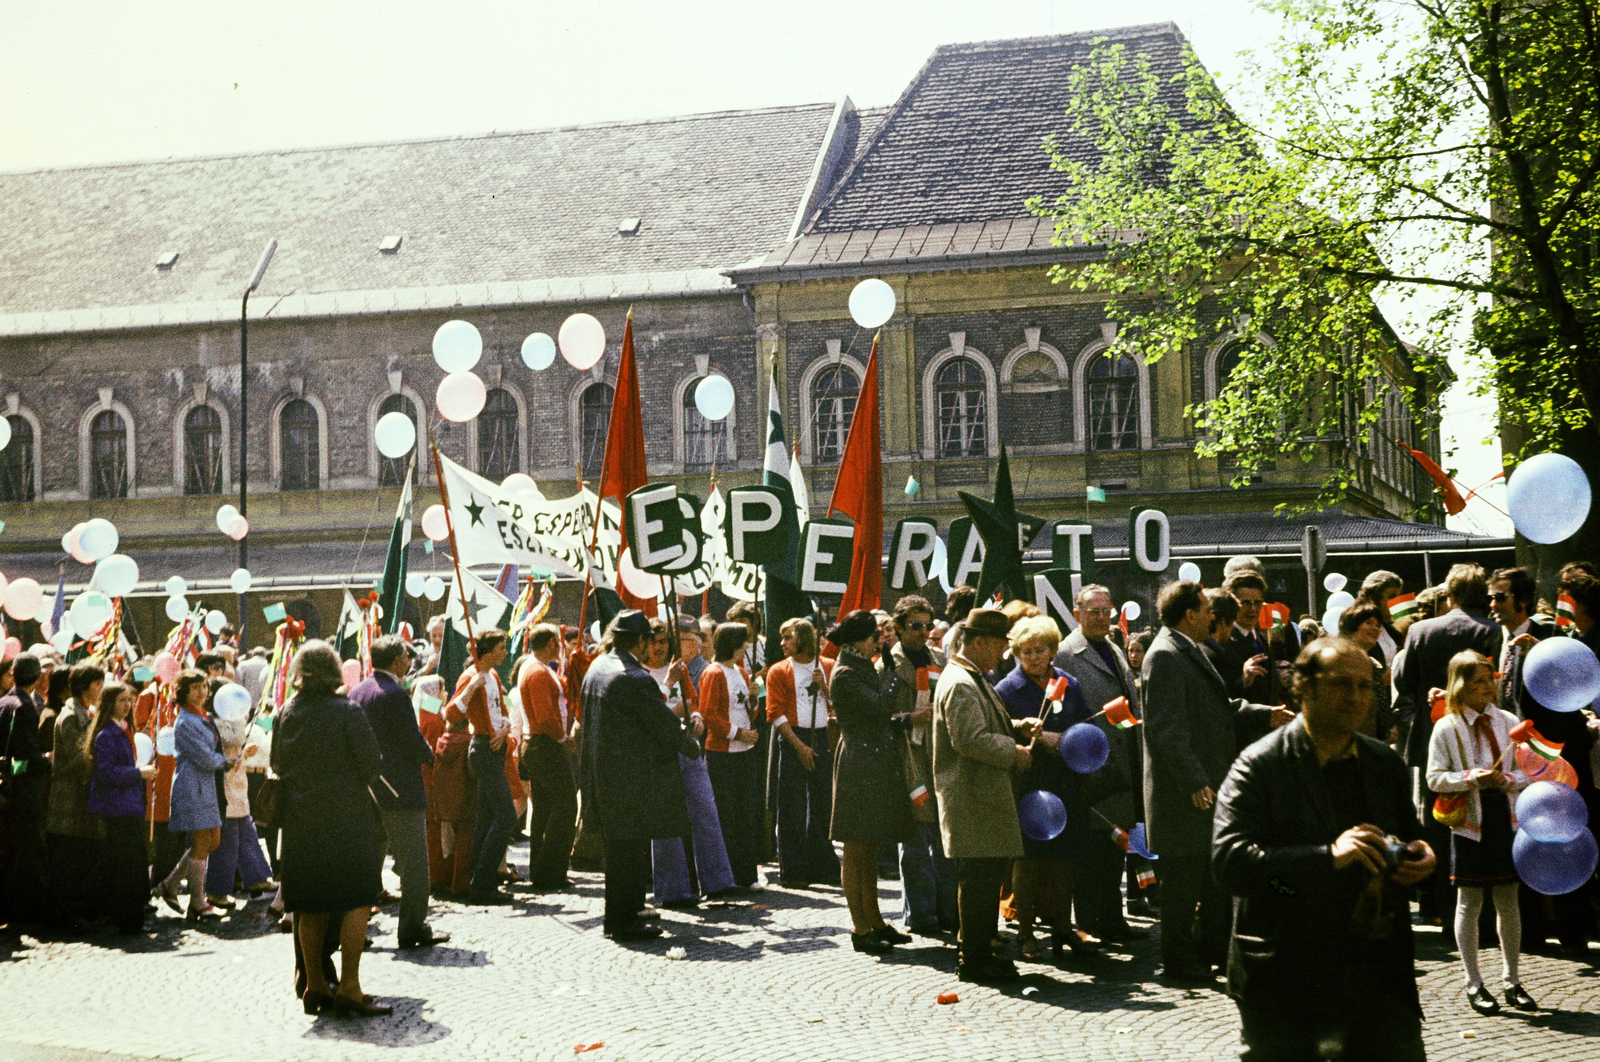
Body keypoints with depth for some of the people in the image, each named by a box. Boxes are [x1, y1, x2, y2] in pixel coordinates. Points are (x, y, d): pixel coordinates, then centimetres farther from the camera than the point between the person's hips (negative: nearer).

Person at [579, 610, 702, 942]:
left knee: (617, 846, 17)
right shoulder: (633, 677, -19)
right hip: (630, 774, -9)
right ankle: (623, 922, 3)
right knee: (629, 848, -2)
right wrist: (692, 746, 4)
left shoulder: (596, 668, 9)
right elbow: (664, 722, -14)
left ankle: (617, 918, 26)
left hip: (603, 770, 9)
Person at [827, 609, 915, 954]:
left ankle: (874, 922, 21)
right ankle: (860, 929, 2)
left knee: (869, 850, 14)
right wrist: (890, 679, -6)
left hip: (876, 764, 10)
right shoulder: (845, 674, -14)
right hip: (858, 765, -10)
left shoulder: (863, 669, 16)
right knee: (856, 851, -3)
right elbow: (880, 706, -20)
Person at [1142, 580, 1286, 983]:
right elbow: (1166, 727, -24)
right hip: (1186, 796, -11)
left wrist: (1265, 715, 18)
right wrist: (1194, 781, -28)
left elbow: (1218, 709, 26)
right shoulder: (1165, 656, -17)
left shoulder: (1189, 652, 17)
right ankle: (1178, 961, 8)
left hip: (1210, 787, 11)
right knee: (1183, 874, -1)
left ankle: (1215, 949, 29)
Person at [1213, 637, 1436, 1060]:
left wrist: (1421, 858, -1)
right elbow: (1229, 861, -19)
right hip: (1284, 975, -5)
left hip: (1378, 973, 5)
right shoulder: (1259, 766, -9)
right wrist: (1327, 856, -28)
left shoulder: (1385, 763, 11)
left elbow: (1410, 835, 25)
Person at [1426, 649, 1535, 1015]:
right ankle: (1474, 984, 14)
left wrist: (1507, 779, -12)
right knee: (1469, 902, 4)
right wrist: (1472, 778, -18)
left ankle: (1512, 981, 21)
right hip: (1469, 821, -3)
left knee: (1508, 900, 9)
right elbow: (1435, 778, -5)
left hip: (1506, 816, 3)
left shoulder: (1508, 722, 5)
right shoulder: (1446, 728, -4)